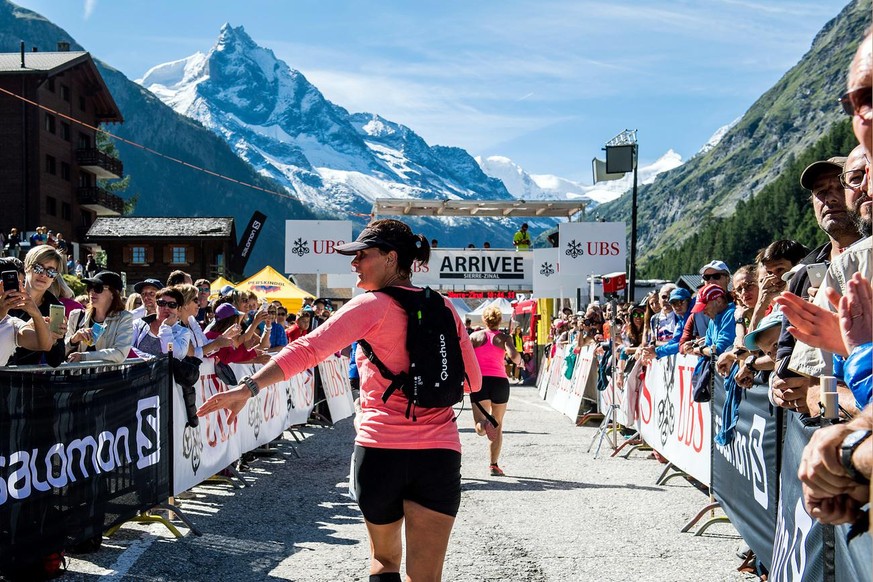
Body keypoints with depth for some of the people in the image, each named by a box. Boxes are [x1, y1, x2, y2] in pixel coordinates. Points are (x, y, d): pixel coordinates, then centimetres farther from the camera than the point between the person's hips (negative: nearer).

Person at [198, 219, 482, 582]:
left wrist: (250, 387, -21)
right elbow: (473, 380, 15)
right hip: (439, 453, 3)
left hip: (380, 450, -2)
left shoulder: (373, 306, -5)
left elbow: (308, 349, -17)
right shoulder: (443, 307, 9)